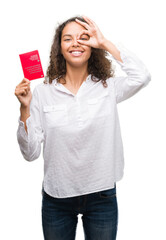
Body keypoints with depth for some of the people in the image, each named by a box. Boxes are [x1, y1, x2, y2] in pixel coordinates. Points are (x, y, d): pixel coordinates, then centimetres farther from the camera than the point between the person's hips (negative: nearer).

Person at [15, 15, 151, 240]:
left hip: (101, 195, 0)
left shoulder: (108, 87, -3)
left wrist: (105, 43, -16)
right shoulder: (43, 92, -5)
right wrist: (25, 108, -17)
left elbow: (142, 76, -23)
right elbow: (31, 152, -5)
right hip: (56, 197, 0)